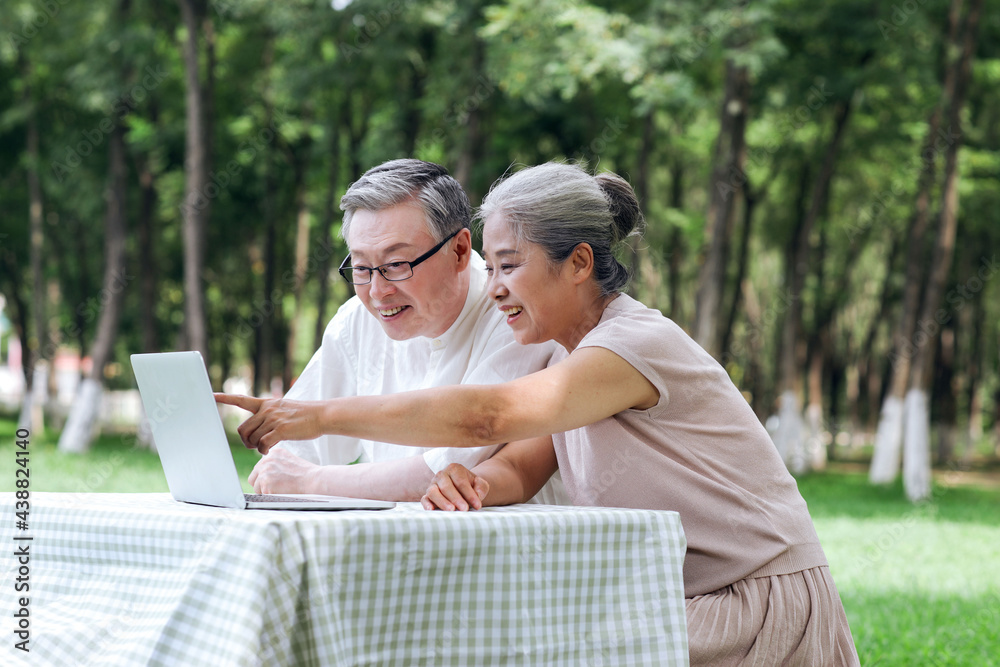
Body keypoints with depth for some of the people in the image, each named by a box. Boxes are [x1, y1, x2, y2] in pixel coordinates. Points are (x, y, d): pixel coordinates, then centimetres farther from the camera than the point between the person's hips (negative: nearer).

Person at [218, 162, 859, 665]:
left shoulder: (638, 345, -21)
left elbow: (488, 414, -33)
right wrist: (473, 482, -24)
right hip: (675, 605, 8)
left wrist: (320, 416, -30)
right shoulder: (574, 355, 10)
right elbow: (518, 469, 1)